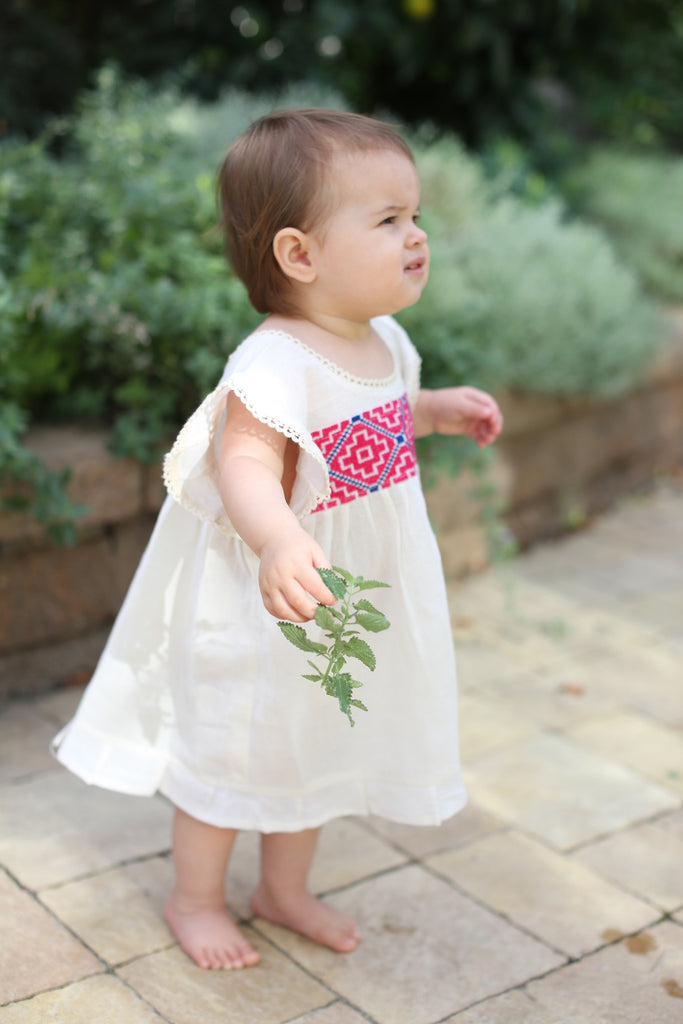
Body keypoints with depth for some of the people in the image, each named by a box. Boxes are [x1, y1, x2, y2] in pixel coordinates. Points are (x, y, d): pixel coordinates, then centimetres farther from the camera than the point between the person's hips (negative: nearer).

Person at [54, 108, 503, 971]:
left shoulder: (381, 339, -1)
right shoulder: (275, 364, -30)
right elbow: (247, 463, -45)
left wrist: (438, 411, 15)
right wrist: (281, 543, -62)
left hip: (356, 597, 8)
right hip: (268, 606, -8)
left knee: (318, 743, 23)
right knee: (232, 750, 13)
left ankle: (284, 889, 47)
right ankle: (195, 898, 38)